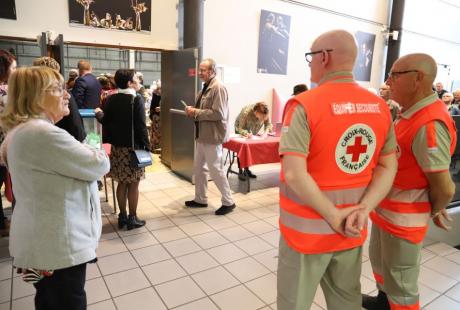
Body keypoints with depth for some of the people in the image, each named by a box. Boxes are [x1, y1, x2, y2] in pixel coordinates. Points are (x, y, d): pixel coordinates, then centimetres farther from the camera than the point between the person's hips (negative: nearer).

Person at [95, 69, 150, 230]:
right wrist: (146, 146, -9)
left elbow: (106, 121, 8)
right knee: (133, 184, 3)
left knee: (122, 183, 14)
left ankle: (122, 216, 23)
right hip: (133, 147, -6)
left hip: (117, 146, 6)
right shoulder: (136, 99, -12)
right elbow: (141, 126, -15)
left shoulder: (111, 99, 6)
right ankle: (132, 219, 12)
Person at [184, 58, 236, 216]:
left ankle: (228, 202, 14)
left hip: (212, 136, -10)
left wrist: (196, 112, -18)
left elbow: (218, 114, -24)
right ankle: (200, 199, 31)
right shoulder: (206, 87, 13)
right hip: (202, 135, 10)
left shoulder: (218, 88, -15)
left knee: (215, 170, -1)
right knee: (198, 168, 16)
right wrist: (193, 110, 2)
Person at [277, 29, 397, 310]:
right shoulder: (380, 107, 1)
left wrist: (333, 217, -15)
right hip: (352, 231, 6)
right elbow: (389, 167, 2)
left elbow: (294, 174, -25)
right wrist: (363, 210, -7)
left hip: (308, 230, -5)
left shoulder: (305, 105, -18)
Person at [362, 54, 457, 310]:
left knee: (401, 282, 10)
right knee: (380, 261, 28)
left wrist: (434, 212, -5)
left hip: (403, 218, -10)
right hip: (385, 209, 10)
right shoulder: (411, 113, 4)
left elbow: (444, 188, -25)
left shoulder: (429, 125, -27)